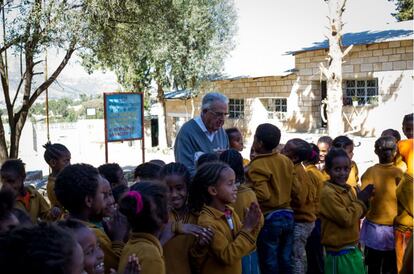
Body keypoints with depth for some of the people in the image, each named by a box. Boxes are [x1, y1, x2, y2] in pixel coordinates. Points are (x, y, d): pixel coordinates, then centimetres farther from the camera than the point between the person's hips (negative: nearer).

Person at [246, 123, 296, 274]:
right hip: (288, 215, 7)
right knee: (285, 262, 16)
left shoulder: (256, 166, -17)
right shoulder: (286, 161, 5)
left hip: (269, 218, -6)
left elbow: (262, 195, -24)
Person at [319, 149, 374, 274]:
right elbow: (346, 219, -23)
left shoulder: (347, 189, 7)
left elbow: (357, 215, 15)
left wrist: (363, 200, -3)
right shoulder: (328, 192, -20)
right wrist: (360, 201, -12)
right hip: (339, 253, -8)